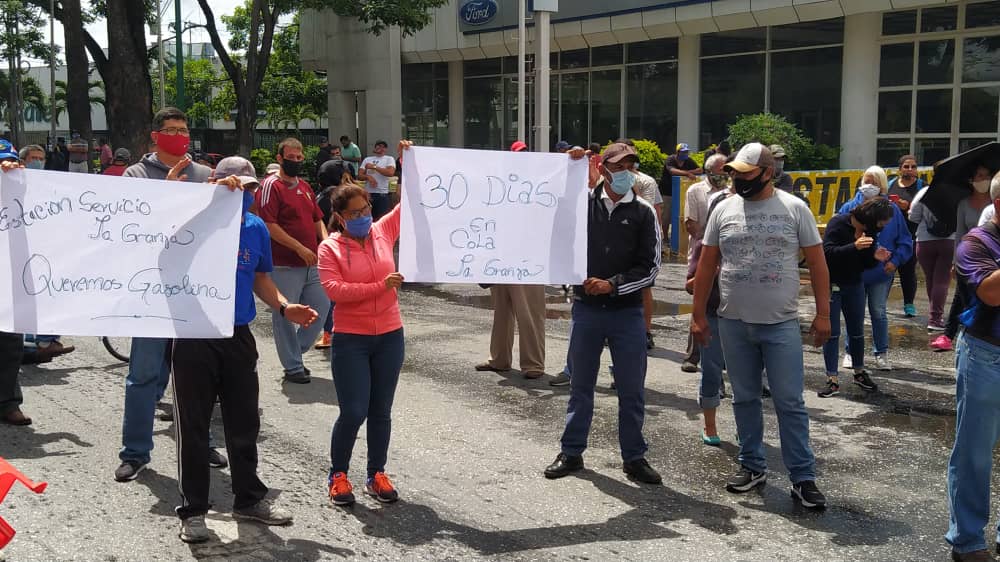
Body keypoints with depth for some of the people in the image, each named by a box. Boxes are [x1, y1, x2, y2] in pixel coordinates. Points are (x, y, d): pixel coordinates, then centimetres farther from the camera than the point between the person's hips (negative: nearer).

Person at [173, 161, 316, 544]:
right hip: (195, 336, -5)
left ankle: (249, 498, 30)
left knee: (244, 422, 14)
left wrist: (283, 307, 0)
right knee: (193, 426, 4)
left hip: (239, 337, 5)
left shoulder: (256, 228, 6)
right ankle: (193, 510, 16)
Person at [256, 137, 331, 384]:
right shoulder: (271, 185, -8)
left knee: (322, 306, 10)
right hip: (284, 265, -8)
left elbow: (317, 219, 22)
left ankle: (294, 352, 26)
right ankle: (293, 367, 11)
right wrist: (300, 248, -18)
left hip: (311, 263, 8)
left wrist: (325, 242, 3)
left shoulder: (305, 186, 16)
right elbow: (269, 224, -16)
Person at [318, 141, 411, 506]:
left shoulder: (384, 231, 3)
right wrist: (380, 287, -22)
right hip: (350, 340, -3)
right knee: (353, 412, -5)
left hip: (390, 336, 4)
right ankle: (338, 475, 16)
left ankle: (377, 475, 24)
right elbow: (333, 290, -18)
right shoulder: (329, 247, -6)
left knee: (381, 411, 11)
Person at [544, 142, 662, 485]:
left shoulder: (643, 213, 0)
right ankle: (572, 452, 24)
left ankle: (634, 457, 19)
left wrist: (613, 284, -12)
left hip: (627, 312, 0)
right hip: (586, 308, 1)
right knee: (580, 385, 12)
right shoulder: (582, 203, 1)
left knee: (632, 389, 5)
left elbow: (650, 267, -1)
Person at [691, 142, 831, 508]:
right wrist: (698, 314, 6)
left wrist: (823, 314, -4)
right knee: (745, 399, 12)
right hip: (733, 323, 3)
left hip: (781, 325, -3)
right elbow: (707, 265, 8)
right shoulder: (724, 210, 4)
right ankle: (752, 466, 26)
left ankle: (803, 477, 8)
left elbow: (816, 263, 0)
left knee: (790, 403, 0)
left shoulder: (794, 209, -2)